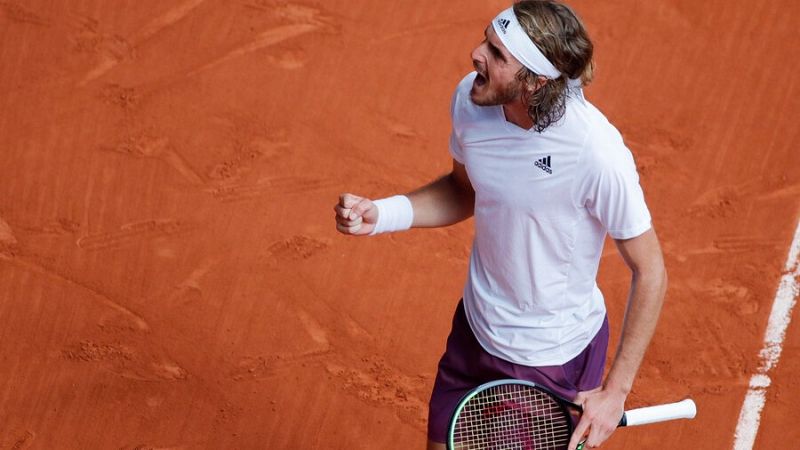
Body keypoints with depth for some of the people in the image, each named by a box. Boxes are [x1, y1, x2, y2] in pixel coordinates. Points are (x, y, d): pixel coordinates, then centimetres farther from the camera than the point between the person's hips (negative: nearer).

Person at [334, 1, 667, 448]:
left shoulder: (598, 154, -32)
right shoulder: (470, 99, -14)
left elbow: (650, 272, -19)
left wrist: (616, 392, -18)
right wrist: (380, 214, -9)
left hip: (554, 359, -5)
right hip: (476, 329, 6)